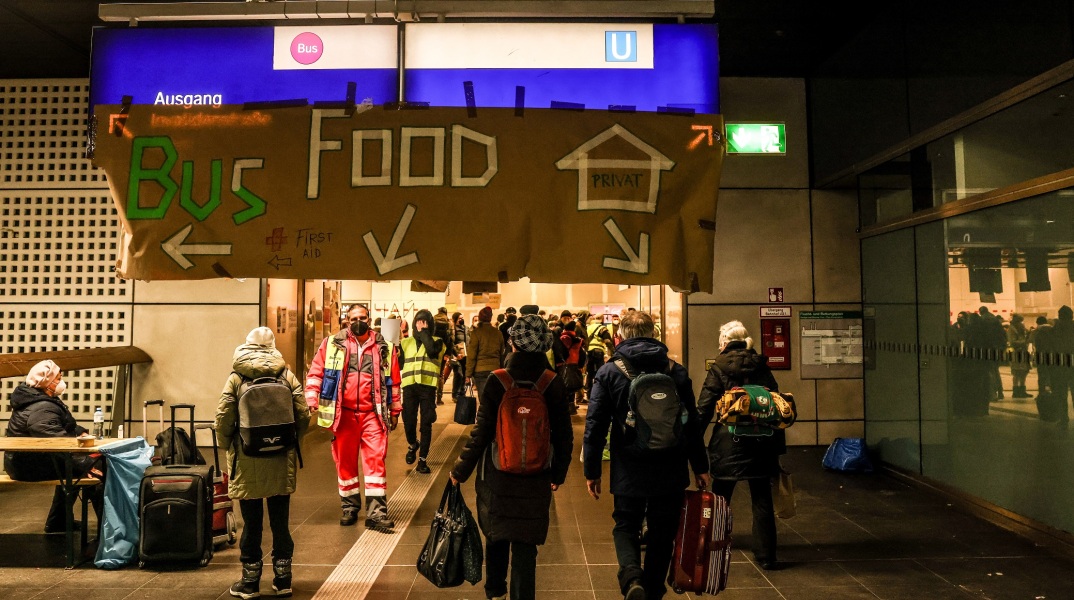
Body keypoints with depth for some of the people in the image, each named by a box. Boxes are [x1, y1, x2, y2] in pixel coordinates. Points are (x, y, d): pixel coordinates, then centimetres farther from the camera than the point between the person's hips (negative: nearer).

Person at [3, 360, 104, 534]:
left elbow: (64, 426, 22)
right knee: (99, 467, -14)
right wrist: (85, 463, -31)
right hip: (34, 465, -11)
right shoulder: (43, 410, -23)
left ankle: (57, 523, 34)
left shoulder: (36, 399, 11)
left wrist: (80, 432, 6)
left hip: (26, 459, 11)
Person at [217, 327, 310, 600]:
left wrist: (229, 448, 8)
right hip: (282, 464, 1)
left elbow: (223, 419, -9)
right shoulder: (286, 375, 0)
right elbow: (303, 415, -3)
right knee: (280, 523, 11)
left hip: (247, 464, -1)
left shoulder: (236, 378, -4)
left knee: (252, 524, 9)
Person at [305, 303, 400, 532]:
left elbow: (393, 381, 12)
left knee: (375, 460, -6)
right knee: (345, 462, 10)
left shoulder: (383, 347, 7)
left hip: (372, 414, 0)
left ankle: (376, 513, -2)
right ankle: (350, 507, 27)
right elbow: (315, 373, 3)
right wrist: (311, 401, -8)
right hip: (343, 413, 1)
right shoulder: (332, 344, 4)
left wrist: (394, 411, 12)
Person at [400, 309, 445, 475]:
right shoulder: (406, 342, 15)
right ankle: (412, 445, 33)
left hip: (428, 386, -2)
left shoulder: (436, 341, 5)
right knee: (409, 421, 1)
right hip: (409, 386, 2)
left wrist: (423, 332, -9)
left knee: (426, 424, 1)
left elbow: (432, 350, -18)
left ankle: (422, 459, 10)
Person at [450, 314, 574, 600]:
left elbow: (481, 432, -13)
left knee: (496, 535, 22)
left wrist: (460, 471, 0)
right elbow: (564, 436, -3)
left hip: (497, 476, 0)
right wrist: (558, 473, 13)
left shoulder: (497, 382, -15)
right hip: (536, 480, 0)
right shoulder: (553, 384, -9)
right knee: (525, 543, 9)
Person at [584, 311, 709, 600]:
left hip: (628, 473, -2)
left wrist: (592, 471, 3)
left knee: (626, 526, 16)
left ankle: (631, 575, -9)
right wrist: (700, 467, 13)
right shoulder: (677, 371, 1)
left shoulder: (609, 372, -5)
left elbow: (595, 426, -6)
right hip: (670, 474, 2)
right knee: (662, 534, 17)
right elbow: (693, 424, 4)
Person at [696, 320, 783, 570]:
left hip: (728, 442, -2)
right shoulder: (762, 366, 5)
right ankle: (766, 556, 12)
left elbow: (704, 408, -7)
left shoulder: (719, 368, -4)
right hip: (761, 442, 3)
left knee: (720, 499, 13)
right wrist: (778, 444, 9)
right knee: (762, 500, 9)